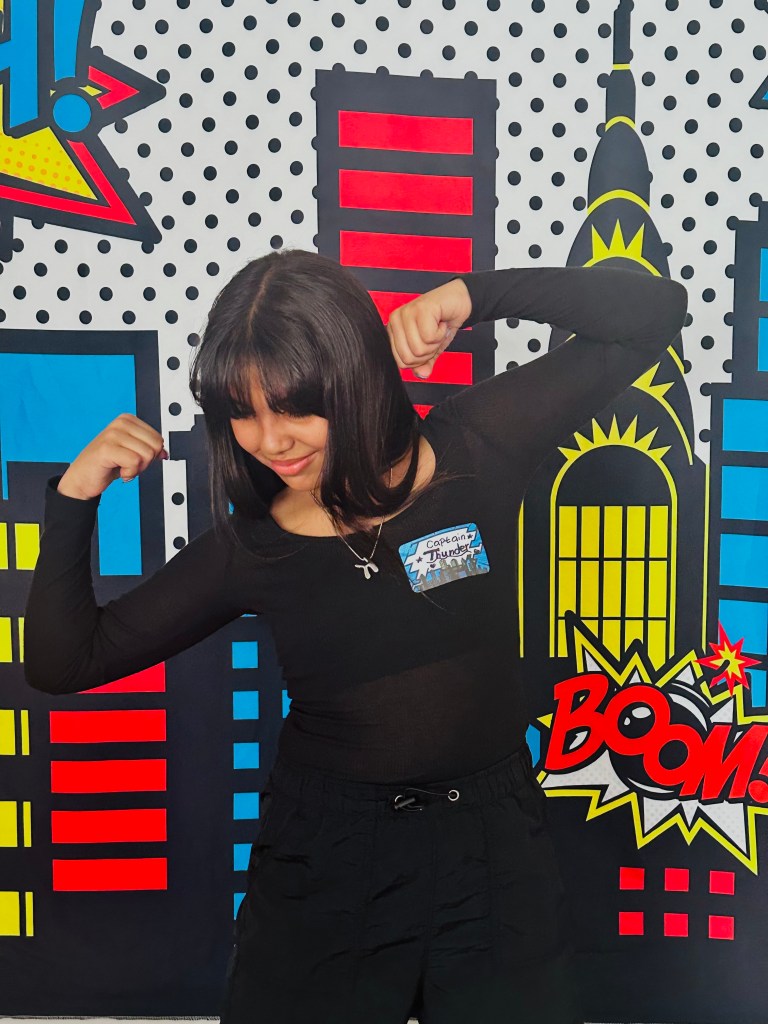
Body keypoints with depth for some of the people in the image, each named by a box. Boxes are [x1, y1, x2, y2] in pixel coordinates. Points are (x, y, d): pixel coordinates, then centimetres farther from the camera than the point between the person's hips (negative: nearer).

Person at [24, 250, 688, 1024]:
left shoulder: (474, 451, -10)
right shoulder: (249, 545, -7)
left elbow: (652, 311, -10)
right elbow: (63, 662, 0)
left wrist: (471, 294, -21)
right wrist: (74, 496, -11)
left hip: (493, 848, 0)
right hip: (323, 861, 1)